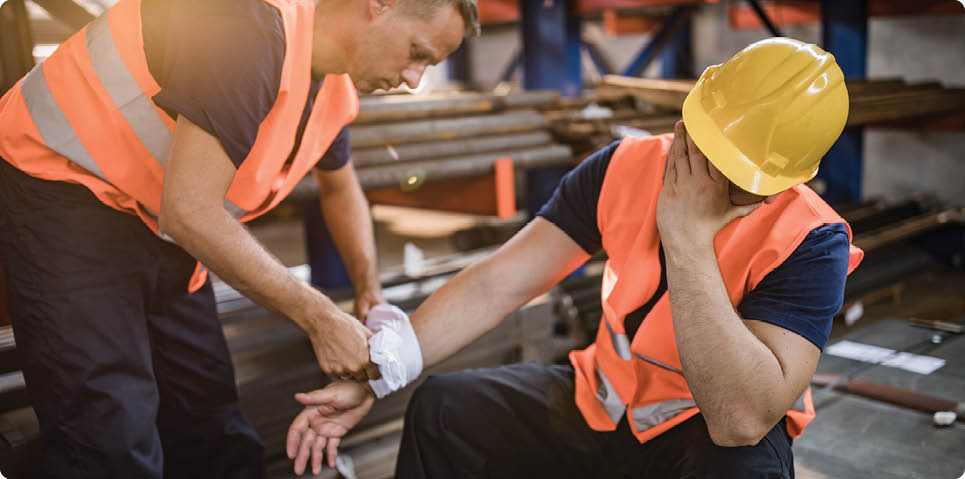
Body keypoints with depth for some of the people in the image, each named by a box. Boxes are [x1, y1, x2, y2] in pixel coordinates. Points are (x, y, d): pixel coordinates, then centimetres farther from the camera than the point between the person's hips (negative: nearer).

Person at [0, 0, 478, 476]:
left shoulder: (336, 86, 0)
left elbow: (339, 186, 19)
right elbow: (189, 211, -32)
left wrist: (369, 290, 3)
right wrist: (321, 319, -25)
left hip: (157, 221, 8)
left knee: (212, 432, 8)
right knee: (115, 435, -15)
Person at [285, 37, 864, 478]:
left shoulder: (811, 241, -25)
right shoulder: (626, 168, -12)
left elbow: (742, 419, -36)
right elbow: (493, 286, -13)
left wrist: (687, 238, -37)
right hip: (601, 405, 4)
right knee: (444, 409, -5)